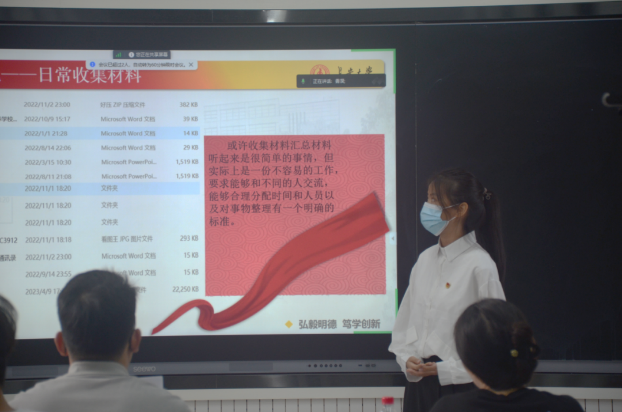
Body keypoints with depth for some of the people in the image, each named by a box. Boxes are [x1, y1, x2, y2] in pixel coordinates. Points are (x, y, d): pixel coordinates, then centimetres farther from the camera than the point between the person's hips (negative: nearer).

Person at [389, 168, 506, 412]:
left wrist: (446, 369, -14)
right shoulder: (426, 259, 10)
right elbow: (405, 319, 15)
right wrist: (406, 359, -2)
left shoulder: (480, 266, -10)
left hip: (460, 387, -6)